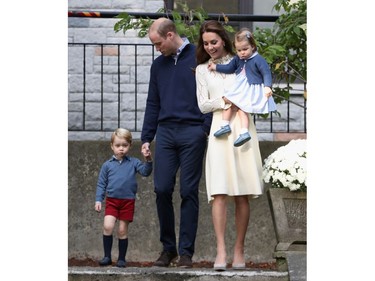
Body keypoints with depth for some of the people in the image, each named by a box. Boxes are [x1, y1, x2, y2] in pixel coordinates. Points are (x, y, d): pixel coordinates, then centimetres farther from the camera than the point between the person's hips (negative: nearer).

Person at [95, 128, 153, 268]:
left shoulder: (133, 163, 3)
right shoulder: (107, 165, 5)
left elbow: (145, 172, -9)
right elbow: (101, 184, 8)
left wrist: (148, 160, -25)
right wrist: (98, 200, 0)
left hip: (128, 202, 0)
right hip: (111, 201, 0)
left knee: (122, 231, 5)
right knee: (108, 226, -16)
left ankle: (121, 258, 17)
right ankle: (107, 256, -5)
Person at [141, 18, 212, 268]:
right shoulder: (159, 65, 16)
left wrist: (208, 130, -11)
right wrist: (146, 138, 14)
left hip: (192, 133, -4)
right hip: (165, 133, 4)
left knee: (189, 192, -2)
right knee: (162, 190, -3)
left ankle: (186, 252, 3)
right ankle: (168, 248, 10)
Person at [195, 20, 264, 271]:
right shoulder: (202, 70, 15)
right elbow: (203, 105, 7)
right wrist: (225, 101, -8)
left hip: (242, 128, 0)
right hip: (219, 129, 0)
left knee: (242, 194, -2)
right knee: (219, 193, -12)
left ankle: (239, 250, 3)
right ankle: (221, 251, -16)